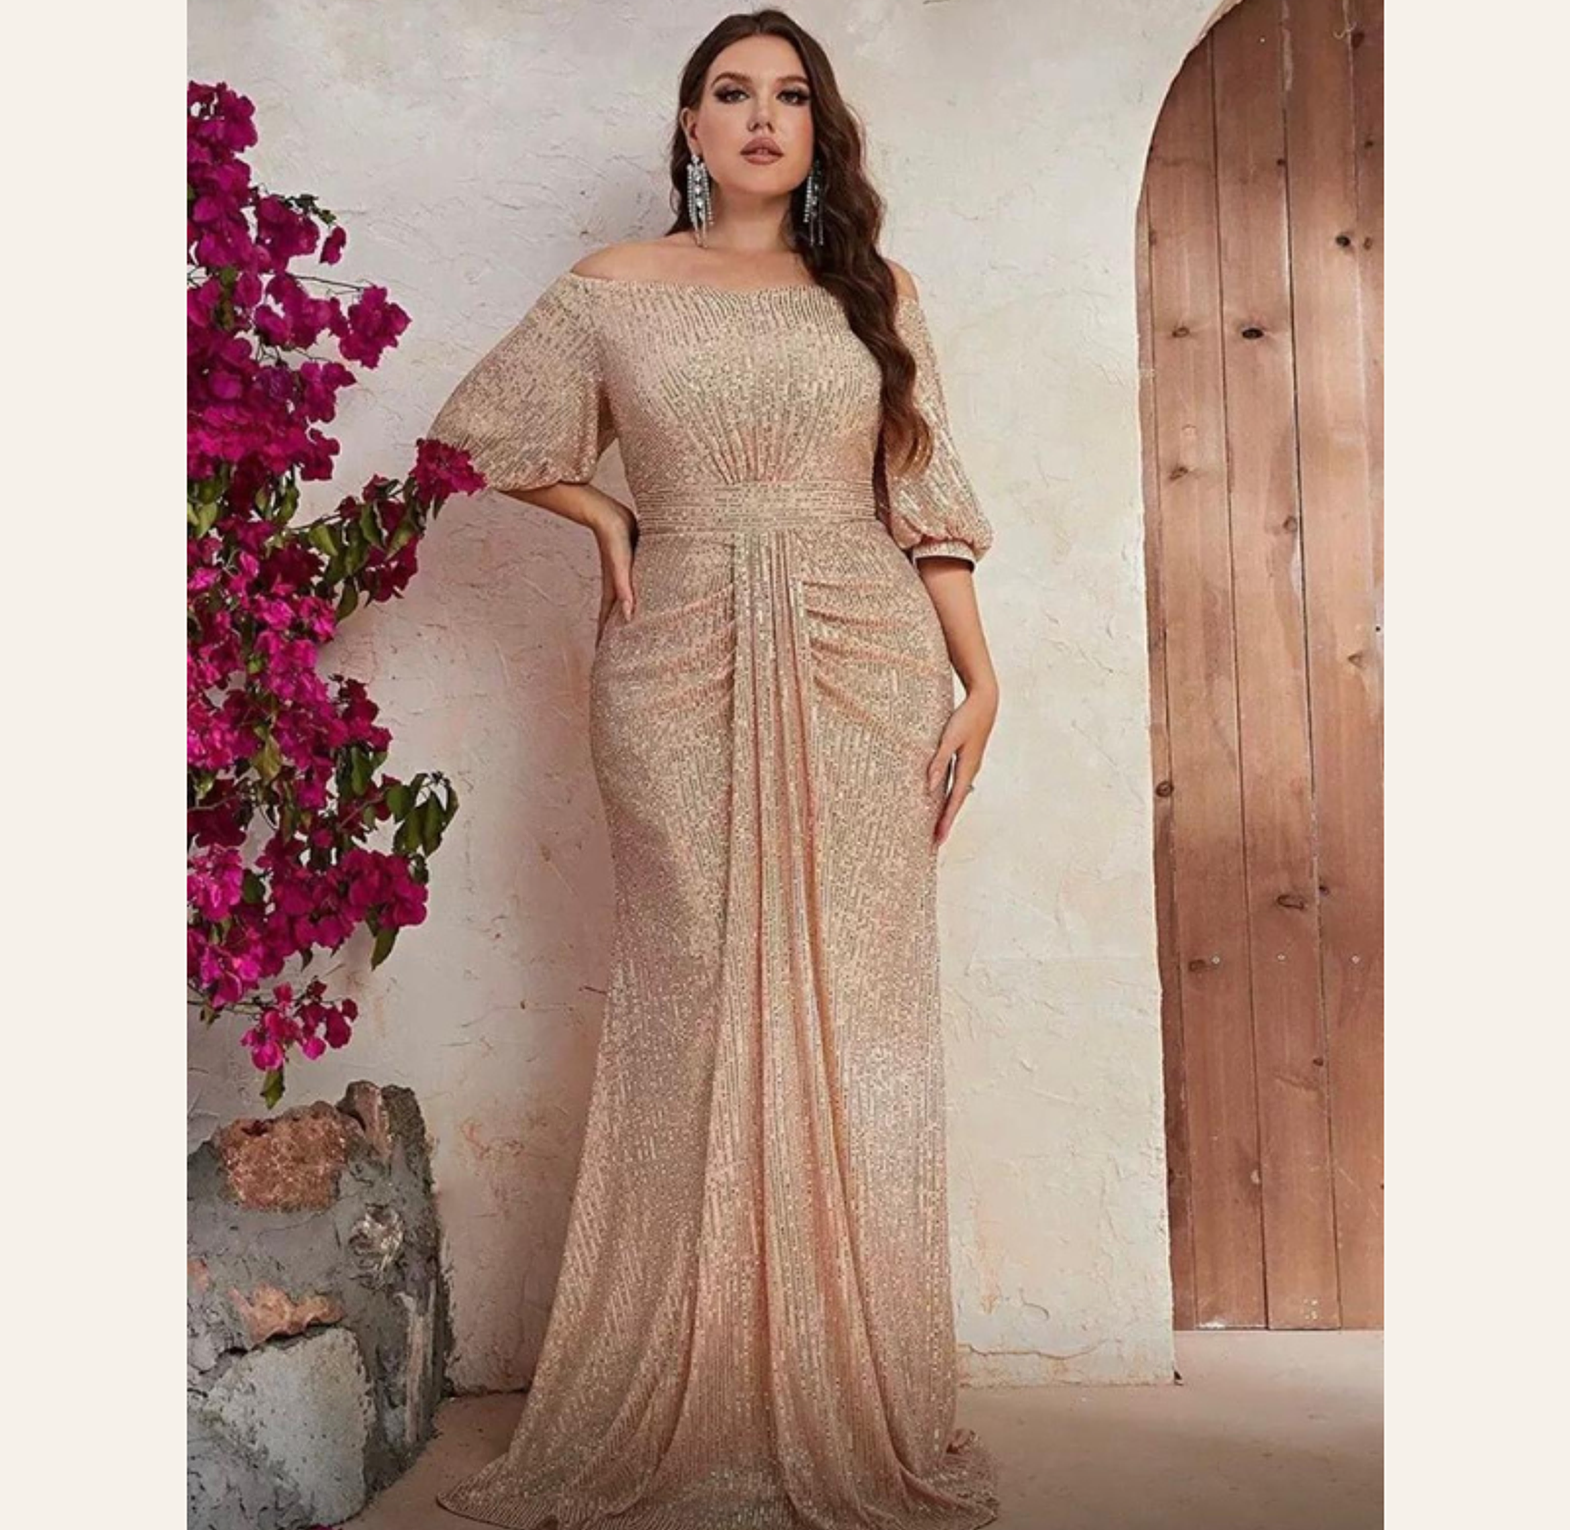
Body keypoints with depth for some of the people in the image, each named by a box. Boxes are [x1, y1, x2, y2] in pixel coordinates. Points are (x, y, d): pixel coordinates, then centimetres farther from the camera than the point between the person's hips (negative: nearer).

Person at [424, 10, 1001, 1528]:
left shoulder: (871, 291, 14)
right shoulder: (616, 289, 10)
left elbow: (924, 493, 9)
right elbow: (478, 430, 17)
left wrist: (980, 676, 2)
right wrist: (610, 521, 7)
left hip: (864, 666, 1)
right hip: (682, 671, -1)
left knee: (852, 1009, -1)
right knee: (696, 1005, -1)